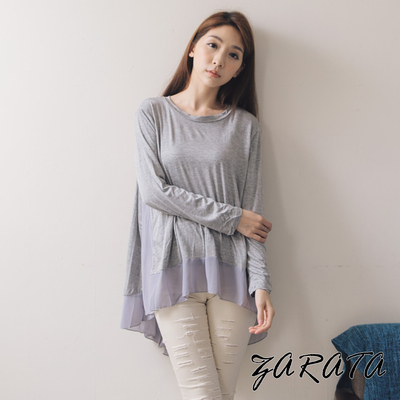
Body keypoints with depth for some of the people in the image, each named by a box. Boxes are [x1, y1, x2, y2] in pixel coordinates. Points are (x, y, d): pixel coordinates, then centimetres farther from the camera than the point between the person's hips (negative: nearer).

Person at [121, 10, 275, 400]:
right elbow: (153, 191, -4)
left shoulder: (244, 125, 10)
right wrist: (230, 217, -6)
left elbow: (253, 209, 5)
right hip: (173, 266, -1)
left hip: (229, 270, 2)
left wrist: (261, 283, -5)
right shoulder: (153, 113, 7)